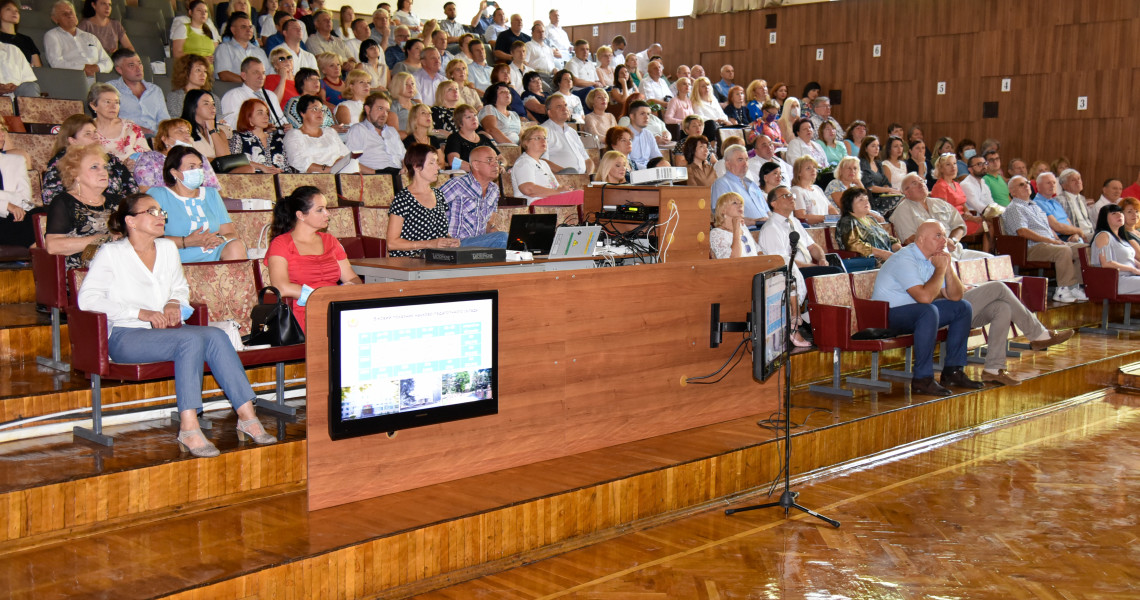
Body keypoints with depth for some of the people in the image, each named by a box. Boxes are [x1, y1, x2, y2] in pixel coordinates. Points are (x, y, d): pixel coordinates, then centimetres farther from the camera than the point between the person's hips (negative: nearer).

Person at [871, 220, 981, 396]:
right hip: (887, 315, -10)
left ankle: (952, 371, 8)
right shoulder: (904, 260, -21)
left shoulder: (933, 259, 7)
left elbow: (955, 296, 5)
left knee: (963, 307, 7)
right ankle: (922, 380, -31)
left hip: (916, 313, 10)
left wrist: (948, 267, -8)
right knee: (928, 311, -36)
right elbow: (924, 297, -33)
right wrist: (940, 269, -19)